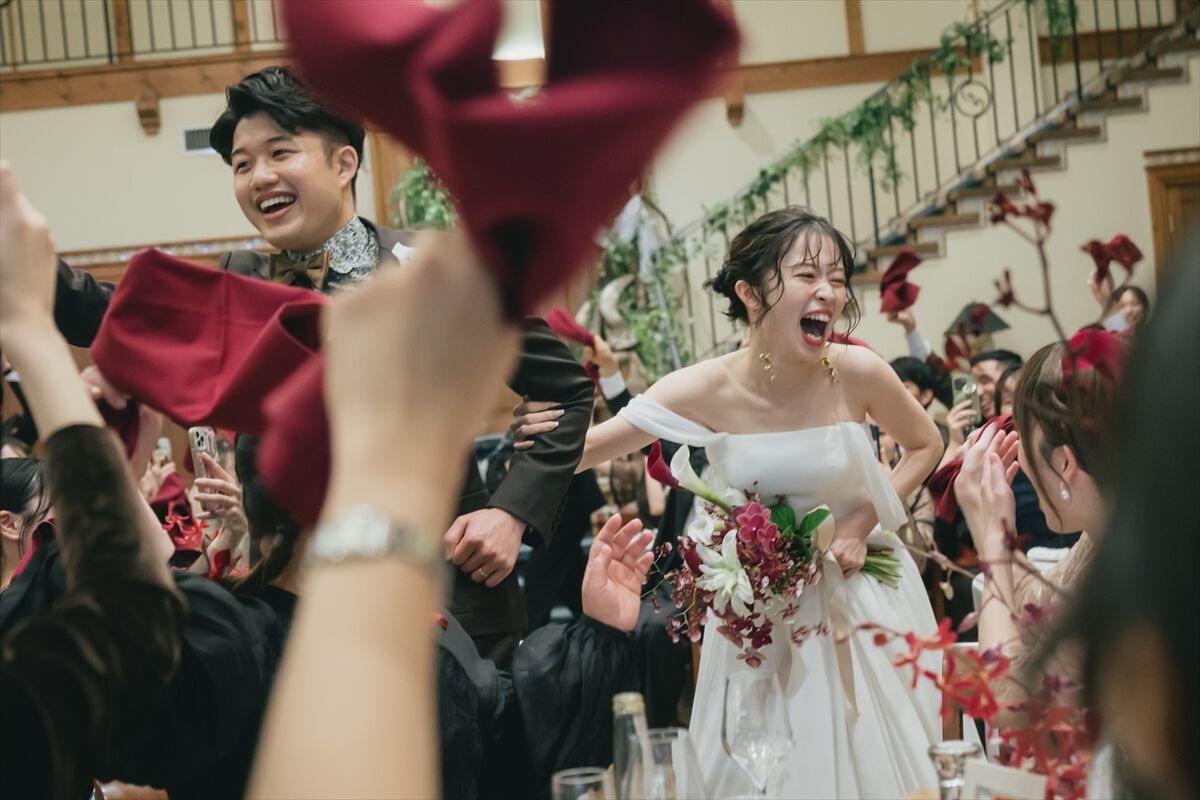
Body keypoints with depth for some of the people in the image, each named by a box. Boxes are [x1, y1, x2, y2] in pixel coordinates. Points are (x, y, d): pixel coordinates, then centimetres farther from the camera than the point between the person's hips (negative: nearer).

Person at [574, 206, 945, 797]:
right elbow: (582, 451, -15)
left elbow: (925, 445, 3)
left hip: (858, 596, 1)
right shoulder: (709, 389, -18)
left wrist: (864, 521, -10)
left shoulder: (858, 373, -16)